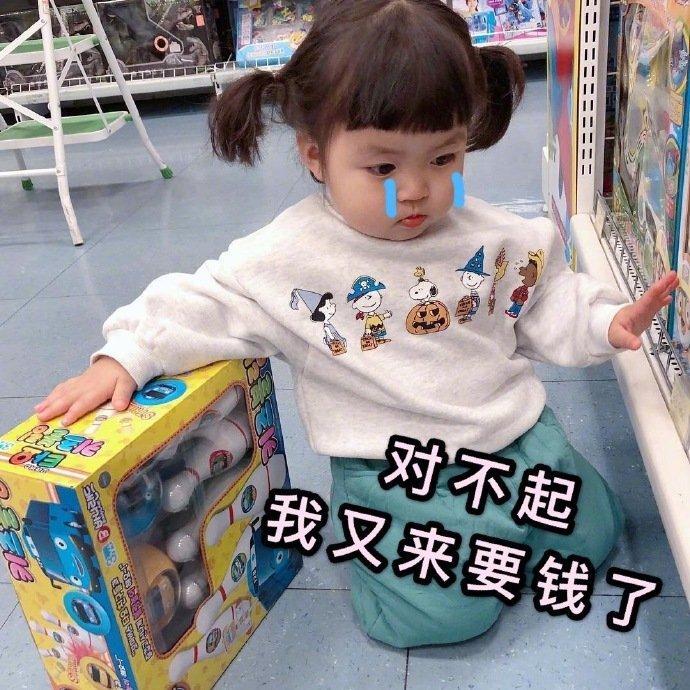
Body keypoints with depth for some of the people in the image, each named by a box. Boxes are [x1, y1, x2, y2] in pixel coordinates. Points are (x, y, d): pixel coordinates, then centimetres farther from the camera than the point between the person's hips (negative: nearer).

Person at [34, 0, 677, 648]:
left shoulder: (493, 235, -4)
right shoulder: (287, 256, -15)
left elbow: (547, 304, 8)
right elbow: (202, 304, -9)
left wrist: (607, 321, -7)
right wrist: (123, 357, -17)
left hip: (520, 434, 5)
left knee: (594, 533, 12)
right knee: (448, 612, -14)